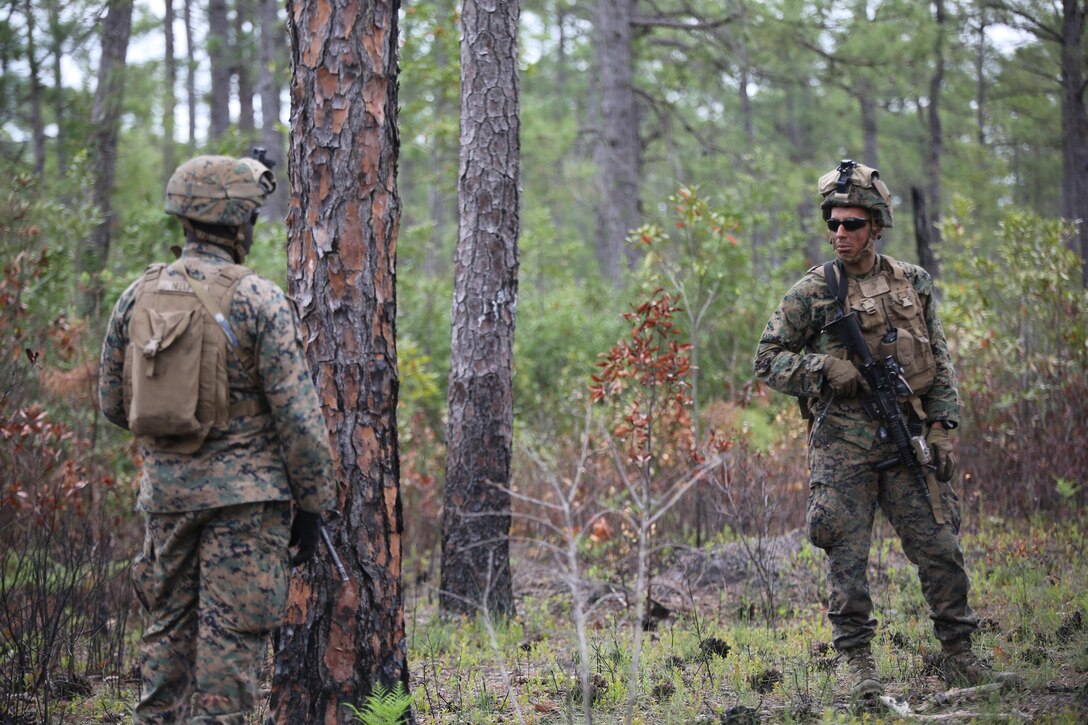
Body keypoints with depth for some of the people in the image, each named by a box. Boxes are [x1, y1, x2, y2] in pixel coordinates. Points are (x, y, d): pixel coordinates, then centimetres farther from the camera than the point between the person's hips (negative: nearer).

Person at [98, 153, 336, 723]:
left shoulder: (138, 297, 4)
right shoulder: (258, 300, -11)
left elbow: (112, 403, 11)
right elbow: (297, 414, -12)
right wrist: (312, 505, -4)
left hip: (165, 488, 5)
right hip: (245, 496, -5)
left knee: (169, 628, 14)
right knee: (230, 635, -2)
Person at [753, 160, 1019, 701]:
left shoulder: (913, 284, 10)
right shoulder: (812, 293, 1)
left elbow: (940, 363, 13)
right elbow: (768, 360, 3)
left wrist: (941, 428, 3)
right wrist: (824, 368, -12)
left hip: (906, 440, 2)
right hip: (842, 447, -2)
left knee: (941, 549, 1)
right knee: (847, 559, -3)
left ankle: (960, 660, 12)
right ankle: (858, 666, 5)